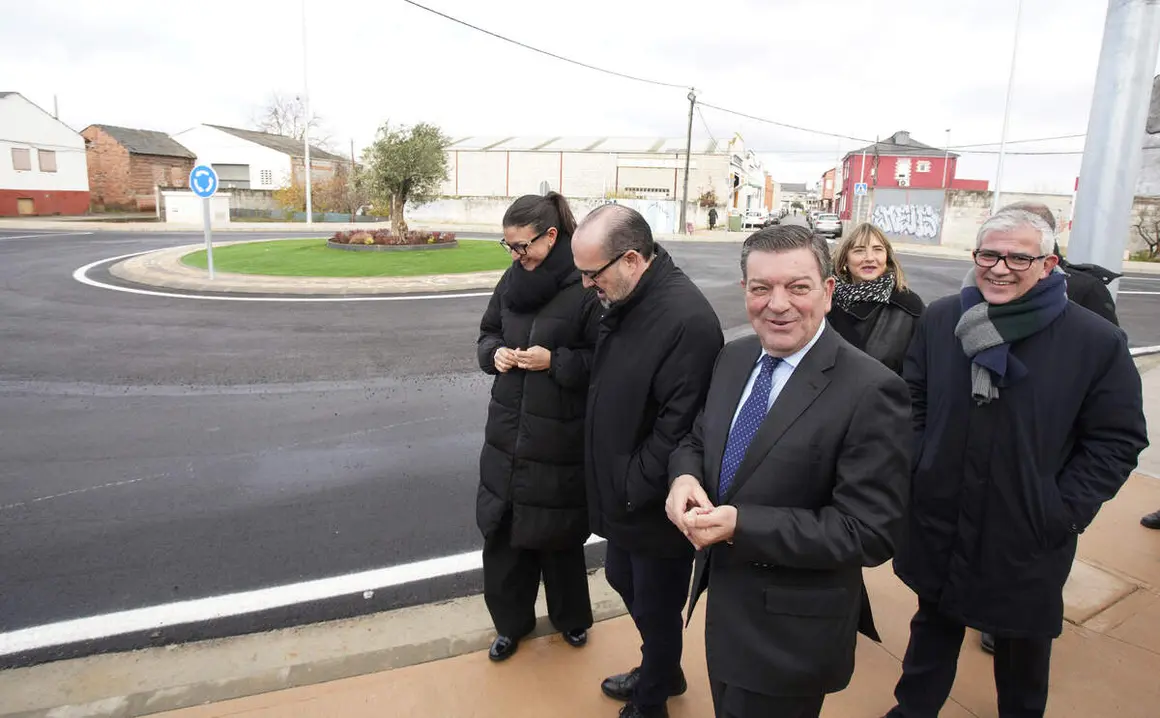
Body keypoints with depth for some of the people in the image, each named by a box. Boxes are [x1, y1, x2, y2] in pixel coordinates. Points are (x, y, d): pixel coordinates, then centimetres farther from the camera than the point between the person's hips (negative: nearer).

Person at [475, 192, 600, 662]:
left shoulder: (586, 289, -16)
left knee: (556, 535, 12)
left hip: (559, 442, -5)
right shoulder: (514, 280, 4)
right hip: (508, 433, 6)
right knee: (503, 532, 14)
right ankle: (512, 621, 38)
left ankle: (571, 617, 41)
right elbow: (488, 332, 17)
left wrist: (556, 361, -21)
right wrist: (494, 352, -4)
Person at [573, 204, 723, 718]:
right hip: (622, 496, 9)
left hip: (655, 510, -9)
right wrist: (615, 491, 8)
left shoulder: (687, 320, -28)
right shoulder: (626, 303, 0)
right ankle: (663, 673, 52)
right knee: (623, 580, 26)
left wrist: (630, 493, -17)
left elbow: (677, 429, -27)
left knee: (655, 608, 14)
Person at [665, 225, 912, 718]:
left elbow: (870, 532, -23)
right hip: (723, 599, 7)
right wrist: (685, 477, -14)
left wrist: (741, 525, -29)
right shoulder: (734, 358, -1)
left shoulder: (870, 392, -24)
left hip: (793, 631, -6)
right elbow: (699, 440, 10)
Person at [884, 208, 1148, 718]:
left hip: (1029, 543, -2)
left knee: (1023, 648, 21)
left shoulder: (1097, 342, -12)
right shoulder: (939, 321, -3)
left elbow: (1118, 440, -6)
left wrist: (1064, 512, -12)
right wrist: (913, 475, -3)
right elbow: (913, 403, 5)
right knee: (933, 631, 22)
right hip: (938, 530, 2)